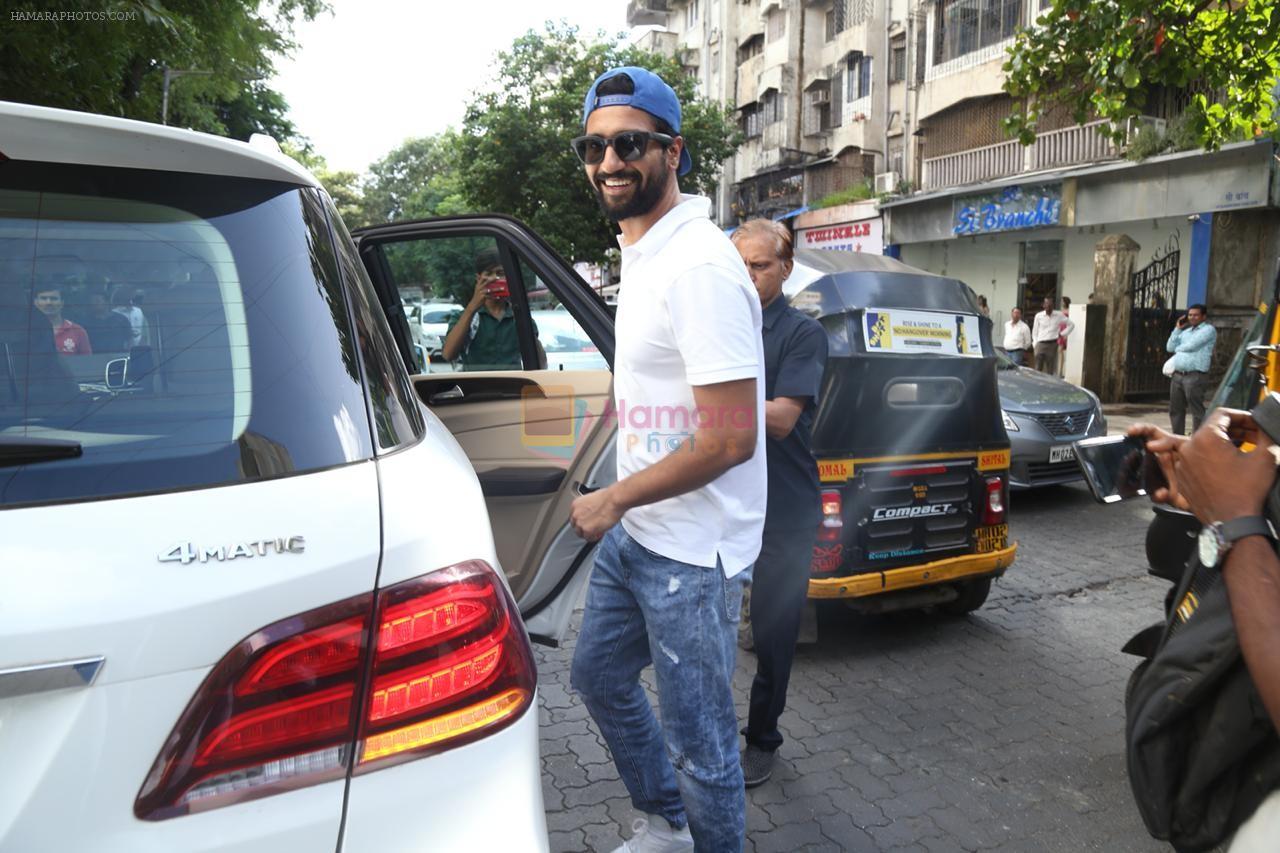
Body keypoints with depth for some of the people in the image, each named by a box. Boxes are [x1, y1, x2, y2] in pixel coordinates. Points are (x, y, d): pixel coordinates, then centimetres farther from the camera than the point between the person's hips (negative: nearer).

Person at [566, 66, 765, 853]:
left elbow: (731, 439, -26)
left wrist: (614, 499, -14)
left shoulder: (699, 267, -22)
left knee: (698, 741, 6)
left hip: (691, 553, -10)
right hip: (635, 534, 10)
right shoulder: (641, 254, 8)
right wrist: (622, 504, 14)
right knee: (598, 675, 25)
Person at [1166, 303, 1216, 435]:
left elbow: (1191, 345, -13)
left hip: (1195, 376, -7)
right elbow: (1170, 347, 14)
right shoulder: (1185, 331, 22)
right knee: (1175, 409, 11)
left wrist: (1178, 348, 7)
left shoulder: (1208, 329, -1)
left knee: (1197, 410, -6)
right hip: (1177, 375, 7)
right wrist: (1177, 328, 10)